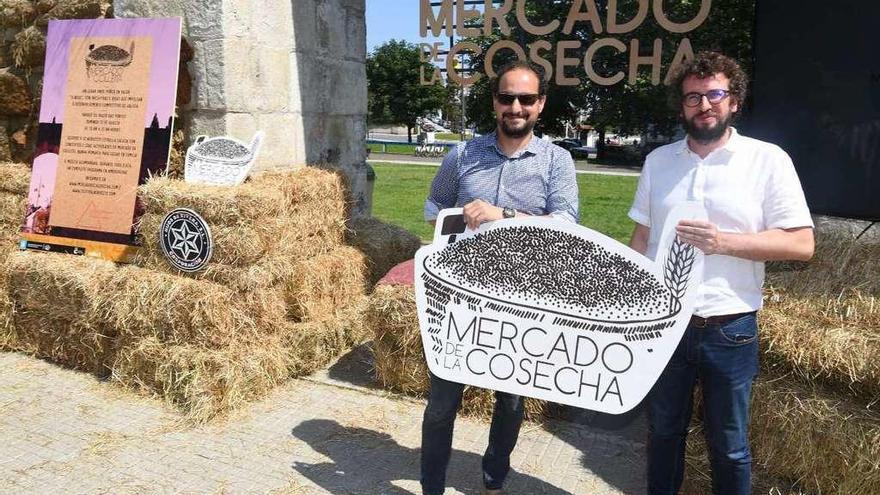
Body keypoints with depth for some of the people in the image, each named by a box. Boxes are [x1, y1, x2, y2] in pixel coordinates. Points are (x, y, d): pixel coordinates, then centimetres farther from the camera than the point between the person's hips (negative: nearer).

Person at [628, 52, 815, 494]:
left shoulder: (768, 159, -5)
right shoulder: (658, 160, 5)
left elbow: (801, 243, -8)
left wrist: (724, 242, -20)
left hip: (730, 330, -3)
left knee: (728, 445, 13)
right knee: (663, 430, 19)